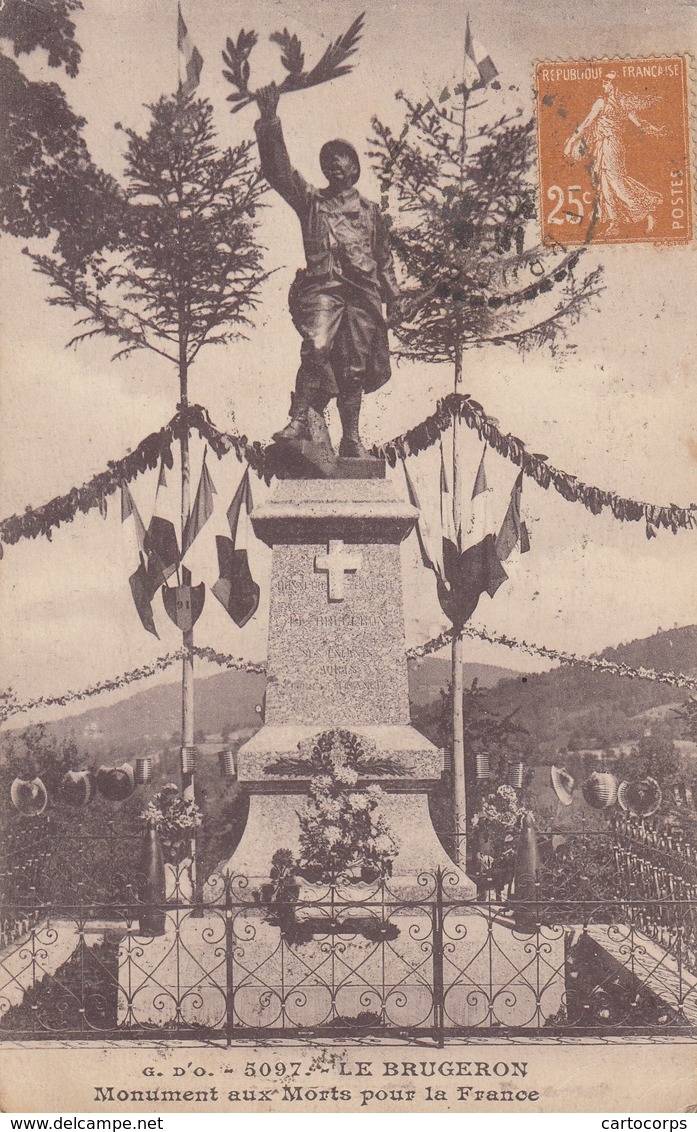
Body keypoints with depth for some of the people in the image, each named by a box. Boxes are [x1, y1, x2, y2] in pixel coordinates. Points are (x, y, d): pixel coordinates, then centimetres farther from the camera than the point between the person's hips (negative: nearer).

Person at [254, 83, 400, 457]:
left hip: (362, 290, 2)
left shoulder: (369, 209, 21)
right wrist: (269, 123, -5)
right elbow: (277, 169, 4)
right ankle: (301, 419, -25)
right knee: (316, 347, -26)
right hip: (322, 285, -2)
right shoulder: (310, 200, 15)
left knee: (354, 367, 2)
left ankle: (351, 439, 10)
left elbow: (384, 255, 25)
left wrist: (392, 294, 16)